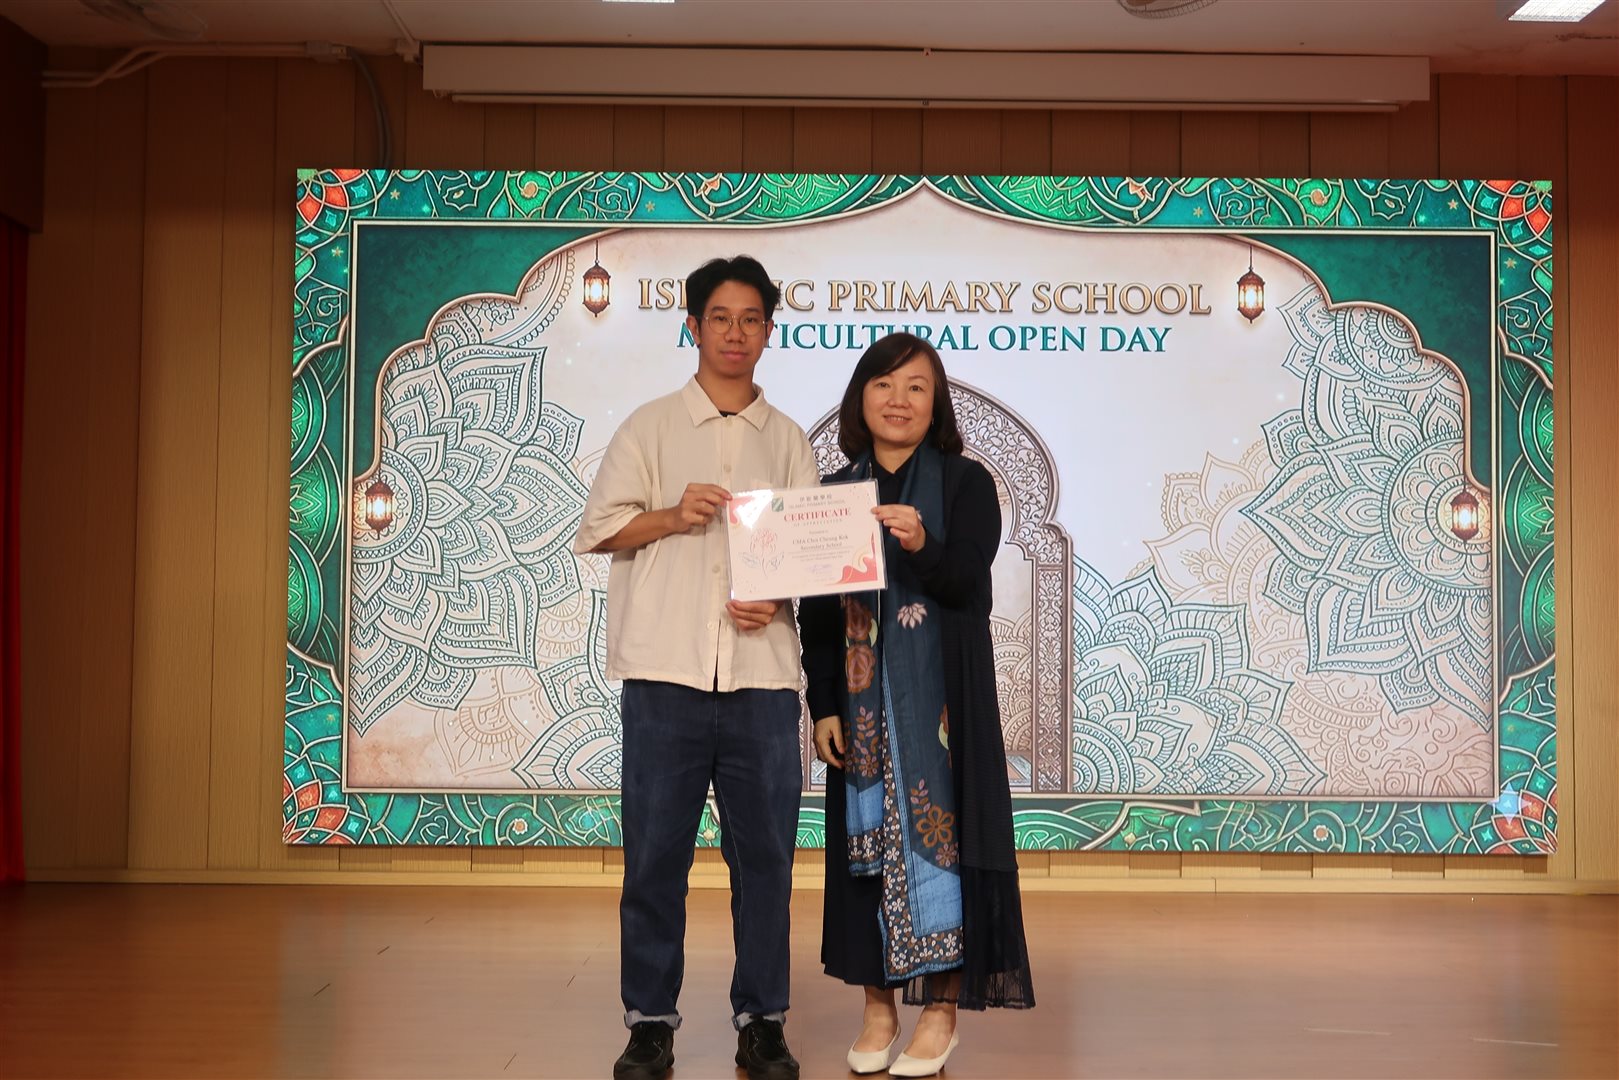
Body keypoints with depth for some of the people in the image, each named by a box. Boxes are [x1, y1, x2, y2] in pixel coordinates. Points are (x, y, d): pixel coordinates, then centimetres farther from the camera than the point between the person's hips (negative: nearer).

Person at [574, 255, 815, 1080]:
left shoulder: (787, 440, 15)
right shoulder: (650, 428, 9)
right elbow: (598, 530, 5)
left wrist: (781, 600, -7)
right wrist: (672, 516, -12)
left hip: (761, 676, 2)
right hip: (666, 671, -1)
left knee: (765, 854, 4)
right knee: (655, 852, 1)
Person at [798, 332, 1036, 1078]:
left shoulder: (966, 484, 0)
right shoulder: (834, 493, 8)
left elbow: (966, 583, -12)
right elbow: (815, 612, 7)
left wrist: (922, 547, -32)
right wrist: (822, 707, 0)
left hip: (939, 695, -3)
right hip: (860, 699, 3)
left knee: (934, 832, -2)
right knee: (866, 839, 5)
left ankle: (941, 1010, 7)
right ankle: (878, 1008, 14)